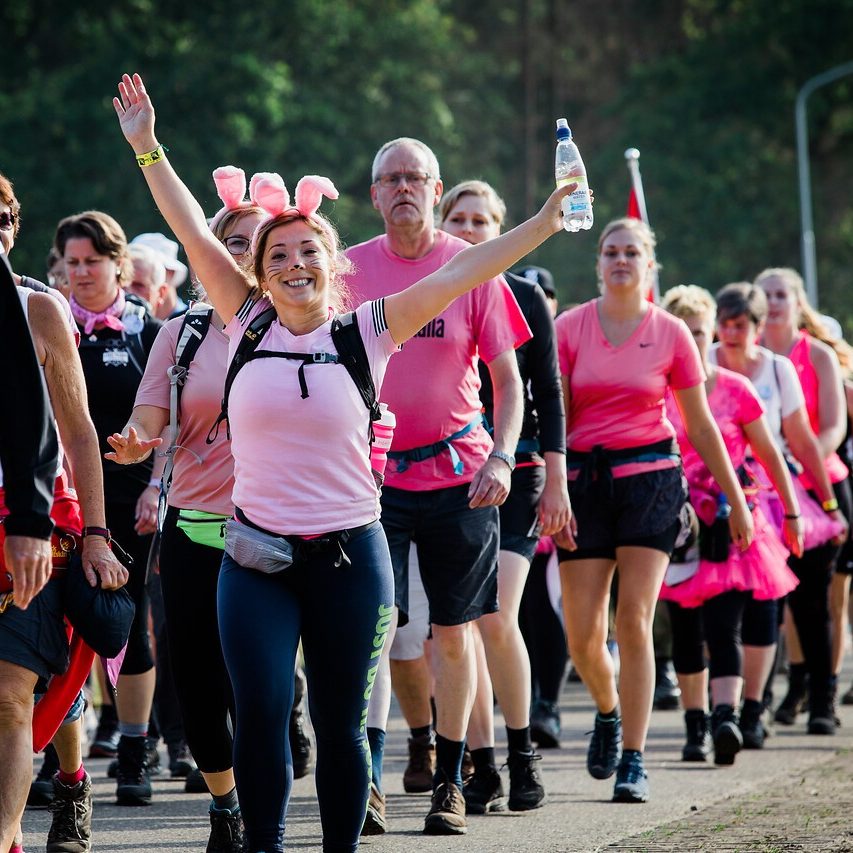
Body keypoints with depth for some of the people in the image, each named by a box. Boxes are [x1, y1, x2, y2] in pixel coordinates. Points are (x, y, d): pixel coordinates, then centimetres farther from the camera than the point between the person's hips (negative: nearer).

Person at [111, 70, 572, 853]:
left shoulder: (366, 334, 0)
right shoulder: (248, 324, 3)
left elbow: (457, 274, -5)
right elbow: (194, 232, 2)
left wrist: (546, 223, -10)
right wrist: (147, 148, -1)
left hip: (348, 554, -1)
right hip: (258, 555, 1)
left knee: (341, 723, 5)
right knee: (260, 713, -8)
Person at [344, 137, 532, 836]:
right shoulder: (349, 270, 1)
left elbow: (508, 380, 1)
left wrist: (501, 458, -14)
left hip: (459, 471, 0)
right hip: (375, 471, 0)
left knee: (454, 632, 7)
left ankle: (449, 781, 18)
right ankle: (367, 780, -16)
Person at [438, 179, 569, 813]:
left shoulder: (524, 298, 4)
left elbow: (548, 392, 5)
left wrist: (556, 479, -1)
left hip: (514, 471, -2)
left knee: (496, 618, -16)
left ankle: (523, 755, 1)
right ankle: (482, 769, 7)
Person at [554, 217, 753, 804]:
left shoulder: (671, 333, 3)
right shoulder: (570, 328, 3)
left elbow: (700, 425, 10)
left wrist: (736, 500, 12)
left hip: (650, 476, -1)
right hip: (585, 477, 1)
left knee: (634, 619, -10)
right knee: (582, 634, -1)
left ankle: (634, 761, -5)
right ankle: (607, 711, 32)